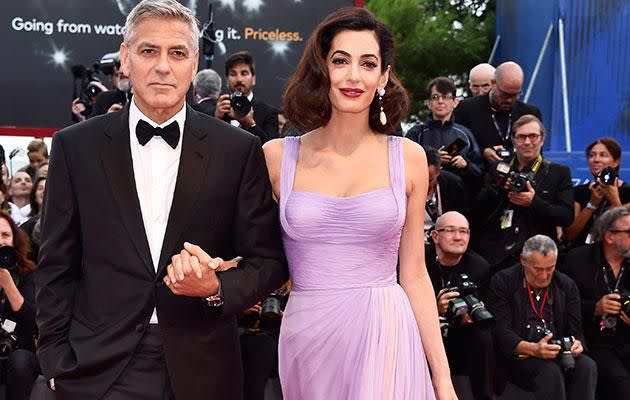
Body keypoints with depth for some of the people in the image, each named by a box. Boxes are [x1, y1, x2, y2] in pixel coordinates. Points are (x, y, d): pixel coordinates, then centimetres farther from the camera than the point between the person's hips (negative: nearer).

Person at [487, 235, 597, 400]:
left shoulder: (567, 286, 13)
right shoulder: (502, 282, 0)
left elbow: (576, 332, 12)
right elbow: (500, 332, -9)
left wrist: (577, 345, -14)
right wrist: (532, 349, -25)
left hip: (560, 354, 4)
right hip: (519, 356, -4)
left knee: (587, 366, -27)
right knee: (550, 371, -33)